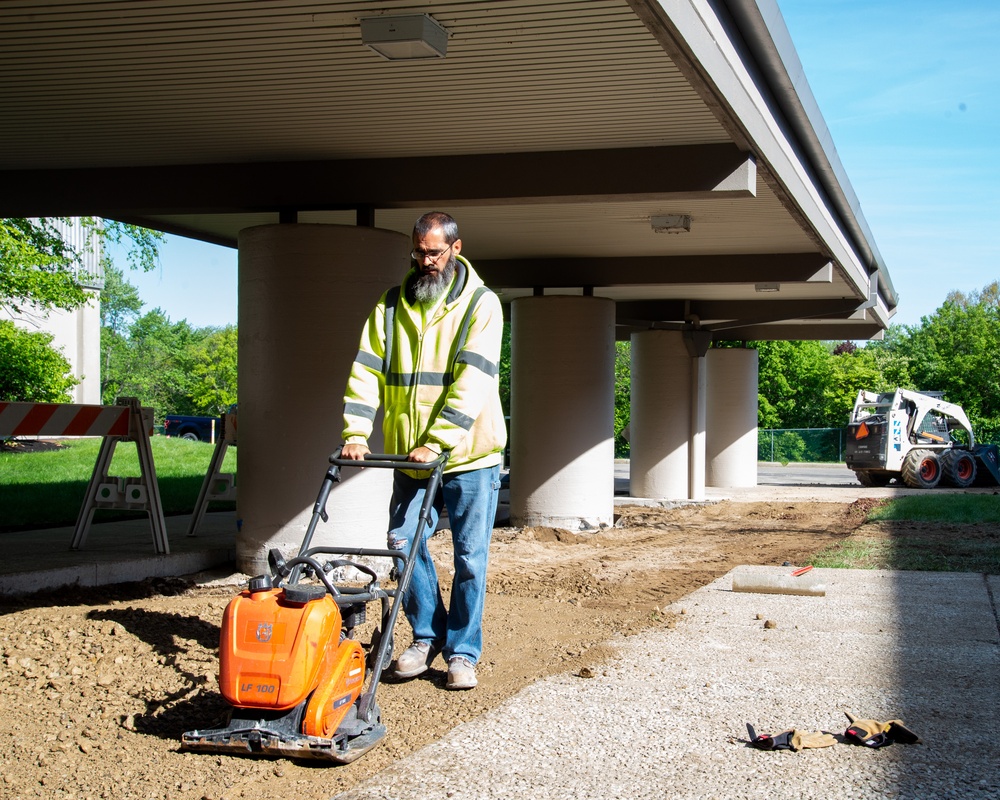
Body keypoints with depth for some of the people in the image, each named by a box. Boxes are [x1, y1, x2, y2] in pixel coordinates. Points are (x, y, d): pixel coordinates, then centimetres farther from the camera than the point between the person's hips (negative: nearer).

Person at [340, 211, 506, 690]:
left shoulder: (481, 304, -5)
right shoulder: (391, 306, 7)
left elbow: (472, 381, -16)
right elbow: (368, 369, 0)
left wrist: (438, 441, -24)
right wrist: (356, 432, -14)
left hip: (470, 455, -3)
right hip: (409, 456, 3)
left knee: (471, 556, 2)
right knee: (403, 542, 1)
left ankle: (462, 651, 15)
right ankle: (428, 634, 21)